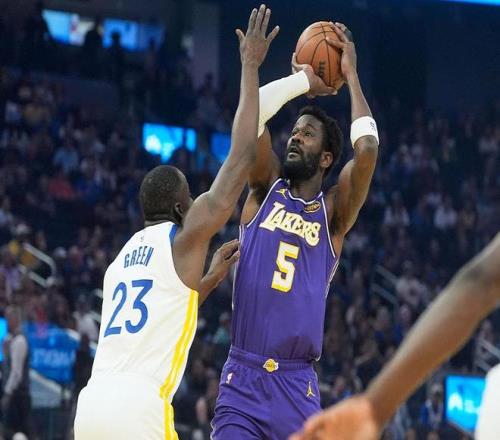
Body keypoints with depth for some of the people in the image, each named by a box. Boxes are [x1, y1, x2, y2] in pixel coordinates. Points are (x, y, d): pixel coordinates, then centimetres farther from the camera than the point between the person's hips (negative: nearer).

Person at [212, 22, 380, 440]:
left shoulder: (333, 213, 6)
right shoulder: (265, 190, 11)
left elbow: (367, 149, -11)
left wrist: (351, 75, 0)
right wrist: (304, 79, 6)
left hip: (297, 386, 0)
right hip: (241, 378, 0)